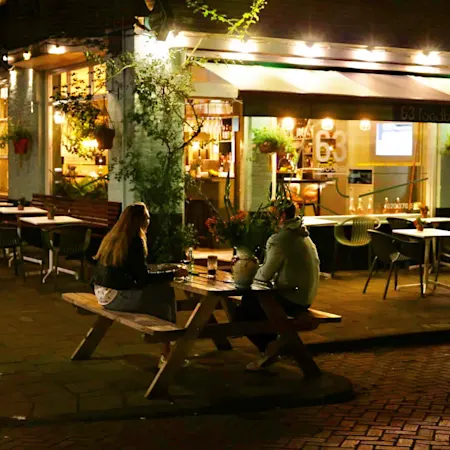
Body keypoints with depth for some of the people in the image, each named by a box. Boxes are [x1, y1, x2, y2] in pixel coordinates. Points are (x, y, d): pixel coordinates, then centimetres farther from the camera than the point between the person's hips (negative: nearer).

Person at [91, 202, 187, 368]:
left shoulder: (112, 236, 11)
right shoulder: (134, 242, -15)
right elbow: (144, 279, -17)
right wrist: (175, 274, -12)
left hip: (102, 291, 9)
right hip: (116, 296, -9)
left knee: (163, 291, 12)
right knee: (166, 300, -3)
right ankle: (167, 355, 2)